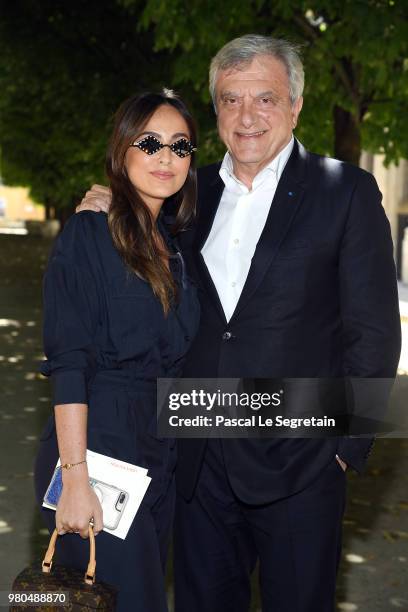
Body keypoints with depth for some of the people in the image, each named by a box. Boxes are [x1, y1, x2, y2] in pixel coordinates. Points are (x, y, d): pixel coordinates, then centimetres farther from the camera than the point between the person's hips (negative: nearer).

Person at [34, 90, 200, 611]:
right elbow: (68, 363, -16)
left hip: (162, 452, 7)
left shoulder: (173, 241, 11)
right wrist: (75, 479, -20)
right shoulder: (89, 232, -10)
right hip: (100, 448, -7)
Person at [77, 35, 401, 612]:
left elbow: (373, 332, -6)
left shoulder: (347, 192, -5)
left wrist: (347, 446, -9)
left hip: (297, 467, -4)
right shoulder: (193, 191, 9)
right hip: (199, 461, 4)